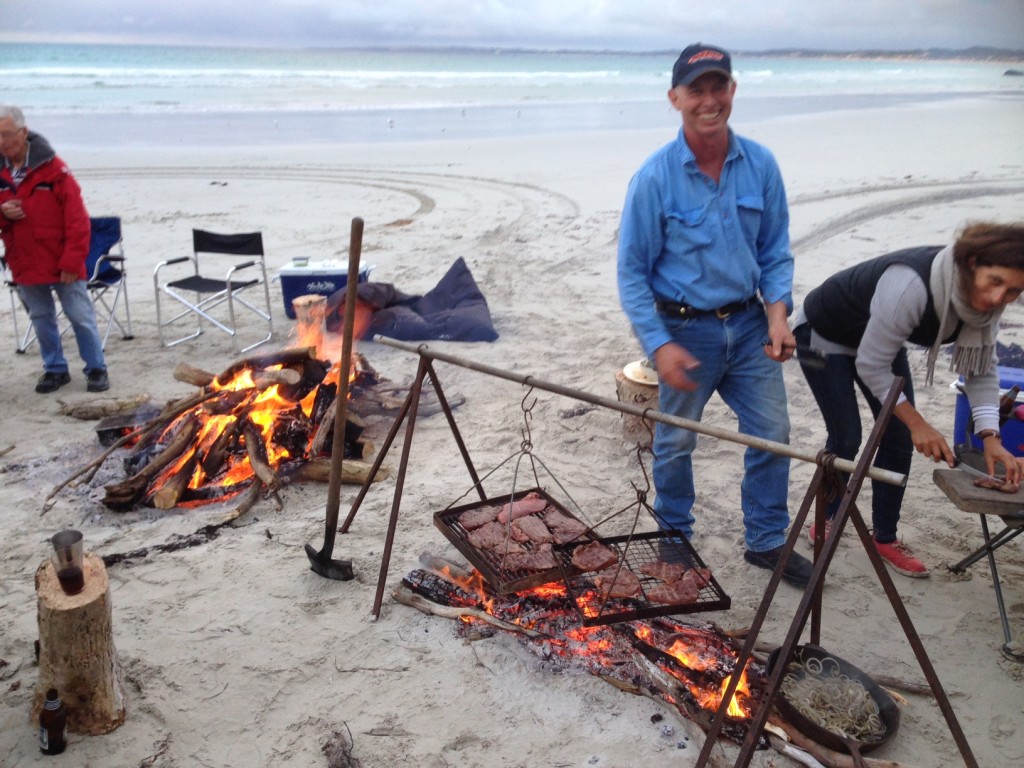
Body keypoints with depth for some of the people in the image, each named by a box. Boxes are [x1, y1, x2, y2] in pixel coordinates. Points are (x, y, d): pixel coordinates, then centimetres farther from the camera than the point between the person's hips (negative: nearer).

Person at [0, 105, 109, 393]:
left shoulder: (51, 167, -11)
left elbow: (76, 216, -12)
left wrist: (72, 260, -14)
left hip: (60, 262, -5)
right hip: (24, 264, 5)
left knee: (80, 316, 3)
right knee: (41, 318, 14)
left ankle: (96, 368, 15)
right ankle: (55, 369, 27)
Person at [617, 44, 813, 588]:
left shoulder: (760, 165, -3)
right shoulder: (655, 177, -14)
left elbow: (775, 250, 6)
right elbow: (631, 271, -10)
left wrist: (777, 311, -10)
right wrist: (658, 345, -18)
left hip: (748, 323, 4)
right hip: (685, 329, -3)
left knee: (772, 433, 8)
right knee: (676, 441, 12)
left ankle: (767, 541, 28)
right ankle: (674, 537, 35)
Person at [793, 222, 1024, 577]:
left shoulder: (984, 300, -20)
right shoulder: (912, 285, -42)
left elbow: (981, 369, -10)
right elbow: (871, 366, -33)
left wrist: (990, 436, -22)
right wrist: (917, 423, -28)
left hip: (878, 337, 7)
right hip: (824, 335, -7)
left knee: (898, 439, 2)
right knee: (846, 437, -5)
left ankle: (885, 539, 18)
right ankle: (826, 520, 22)